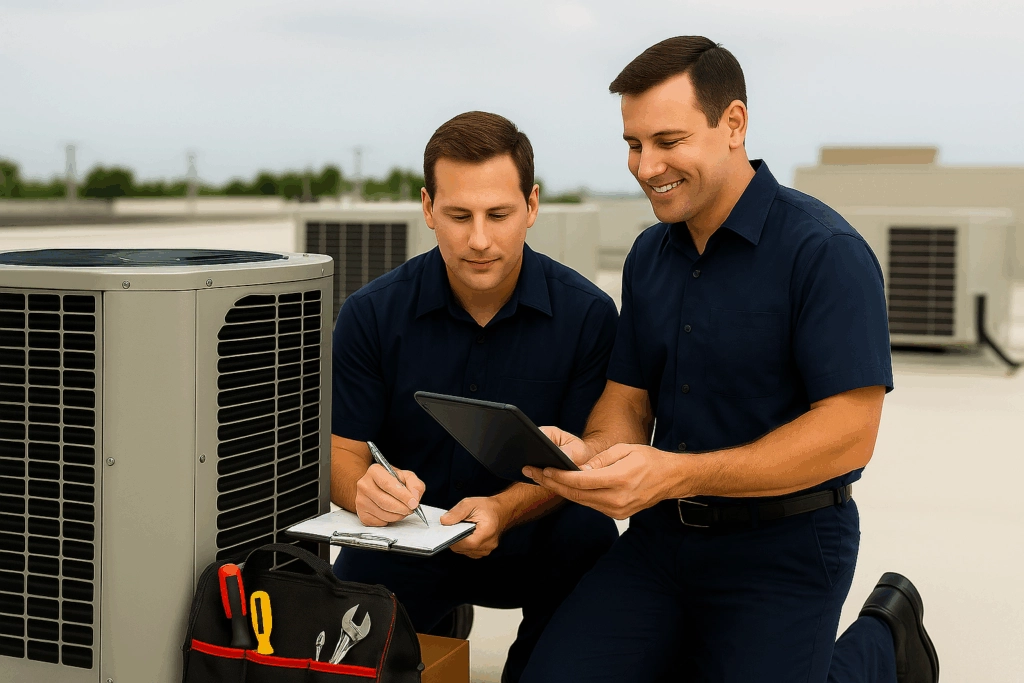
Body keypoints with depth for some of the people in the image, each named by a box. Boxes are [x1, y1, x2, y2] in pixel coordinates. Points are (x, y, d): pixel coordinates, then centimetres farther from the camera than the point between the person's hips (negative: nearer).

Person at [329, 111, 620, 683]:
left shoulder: (586, 313, -10)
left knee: (588, 536, -32)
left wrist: (504, 509, -30)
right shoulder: (373, 314, -7)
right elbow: (343, 449, -4)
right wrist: (366, 489, -29)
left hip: (530, 537, 0)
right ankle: (441, 618, 11)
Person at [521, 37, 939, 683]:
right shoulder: (649, 255, 9)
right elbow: (628, 398, 11)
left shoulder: (824, 251, -15)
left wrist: (675, 474, -26)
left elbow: (848, 432, -21)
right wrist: (589, 453, -14)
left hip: (784, 543, -6)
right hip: (665, 533, 6)